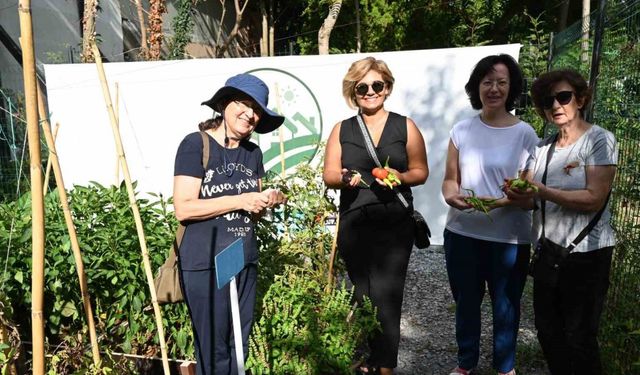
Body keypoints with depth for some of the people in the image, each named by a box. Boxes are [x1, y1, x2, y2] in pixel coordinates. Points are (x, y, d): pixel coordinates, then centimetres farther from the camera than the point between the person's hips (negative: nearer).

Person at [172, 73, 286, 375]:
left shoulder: (253, 153, 11)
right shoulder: (195, 145, -10)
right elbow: (183, 209, -17)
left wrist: (269, 201, -3)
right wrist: (239, 201, -18)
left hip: (245, 260, 7)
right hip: (205, 264, -6)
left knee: (239, 345, 16)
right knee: (214, 349, 4)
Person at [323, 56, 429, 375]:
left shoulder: (405, 127, 4)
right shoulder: (341, 130, 8)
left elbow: (421, 172, 5)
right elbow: (329, 175, 6)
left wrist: (400, 176, -16)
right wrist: (344, 178, -16)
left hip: (394, 225, -2)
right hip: (353, 225, 2)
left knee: (385, 297, -7)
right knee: (362, 297, 12)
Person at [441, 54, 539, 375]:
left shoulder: (525, 134, -5)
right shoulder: (461, 130, 2)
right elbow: (450, 179, 5)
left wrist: (499, 202, -24)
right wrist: (452, 197, -17)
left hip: (509, 238, -2)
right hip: (461, 234, 3)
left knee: (505, 306, 14)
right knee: (465, 302, 18)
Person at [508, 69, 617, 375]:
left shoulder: (600, 139, -8)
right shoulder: (543, 147, 10)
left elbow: (594, 199, -18)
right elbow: (528, 193, 1)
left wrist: (542, 191, -27)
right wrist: (516, 192, -21)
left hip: (585, 254, -6)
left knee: (579, 337, 6)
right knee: (548, 332, 16)